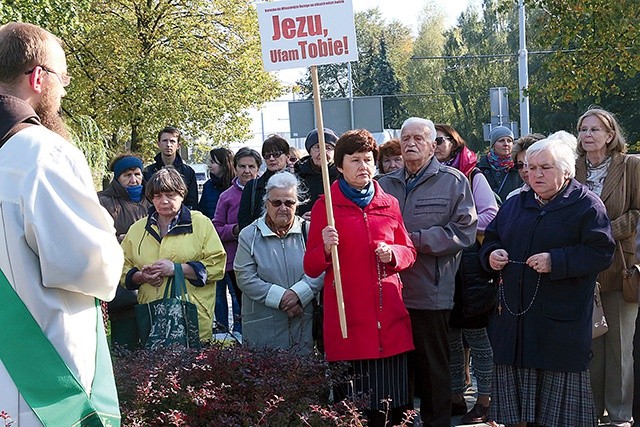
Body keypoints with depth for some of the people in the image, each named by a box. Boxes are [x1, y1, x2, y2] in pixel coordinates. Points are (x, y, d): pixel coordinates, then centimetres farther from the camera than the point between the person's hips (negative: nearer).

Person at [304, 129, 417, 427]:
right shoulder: (325, 206, 2)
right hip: (348, 319, -3)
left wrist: (393, 253, -3)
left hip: (391, 318, 3)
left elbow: (409, 253, 18)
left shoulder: (389, 204, 12)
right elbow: (311, 268, 2)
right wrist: (325, 249, -18)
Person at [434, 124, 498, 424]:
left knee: (476, 332, 0)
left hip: (470, 262, -4)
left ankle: (484, 400, 10)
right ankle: (455, 396, 21)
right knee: (448, 334, 10)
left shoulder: (472, 176, -1)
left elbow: (490, 216, -9)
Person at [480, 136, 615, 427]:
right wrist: (492, 254, 0)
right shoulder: (514, 205, 16)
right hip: (514, 315, 5)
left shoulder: (586, 205, -2)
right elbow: (491, 238, 23)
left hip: (560, 322, -5)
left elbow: (601, 252, -12)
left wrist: (556, 261, -20)